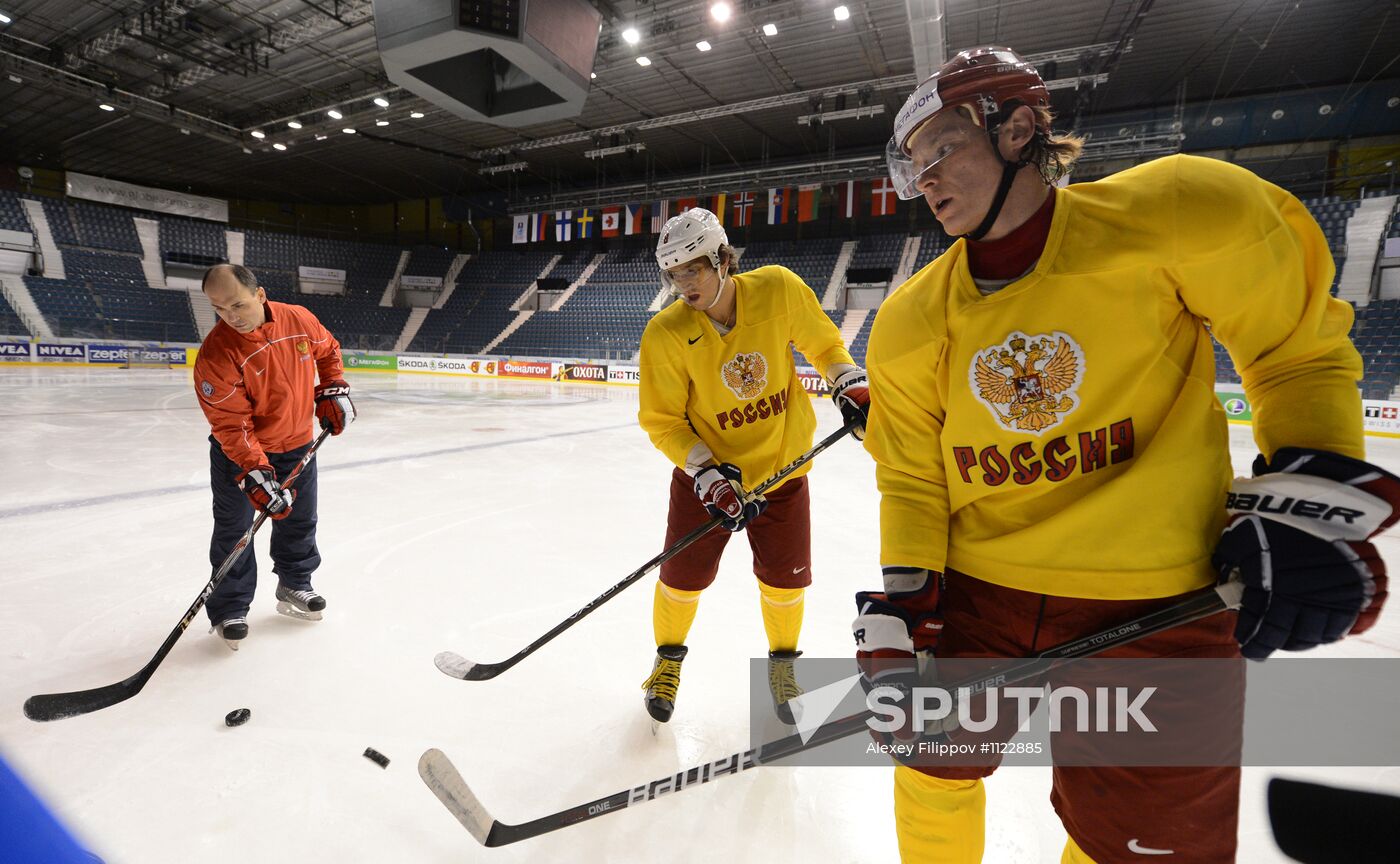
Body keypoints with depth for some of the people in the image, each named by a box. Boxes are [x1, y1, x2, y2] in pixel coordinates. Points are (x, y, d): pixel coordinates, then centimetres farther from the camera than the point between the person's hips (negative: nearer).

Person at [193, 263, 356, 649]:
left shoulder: (299, 320, -14)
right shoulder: (216, 354, -25)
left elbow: (328, 351, 9)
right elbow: (231, 425, -26)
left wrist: (333, 391, -1)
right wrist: (255, 474, -33)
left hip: (297, 445, 4)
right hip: (237, 453, -4)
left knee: (299, 521, 16)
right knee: (234, 530, 3)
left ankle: (294, 588, 37)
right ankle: (230, 610, 21)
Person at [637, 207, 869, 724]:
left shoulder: (778, 289, -16)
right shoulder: (665, 335, -19)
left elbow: (822, 342, 2)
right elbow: (662, 422, -13)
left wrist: (850, 385, -12)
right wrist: (709, 476, -23)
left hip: (782, 465, 1)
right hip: (706, 471, -1)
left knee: (786, 579, 8)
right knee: (683, 576, 5)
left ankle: (783, 660, 38)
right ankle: (669, 657, 35)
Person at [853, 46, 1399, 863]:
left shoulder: (1182, 213, -11)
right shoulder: (911, 321, -4)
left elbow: (1300, 349, 0)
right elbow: (911, 479, 1)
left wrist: (1313, 502, -11)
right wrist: (899, 610, -6)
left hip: (1156, 609, -2)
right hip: (973, 594, 3)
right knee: (934, 774, 18)